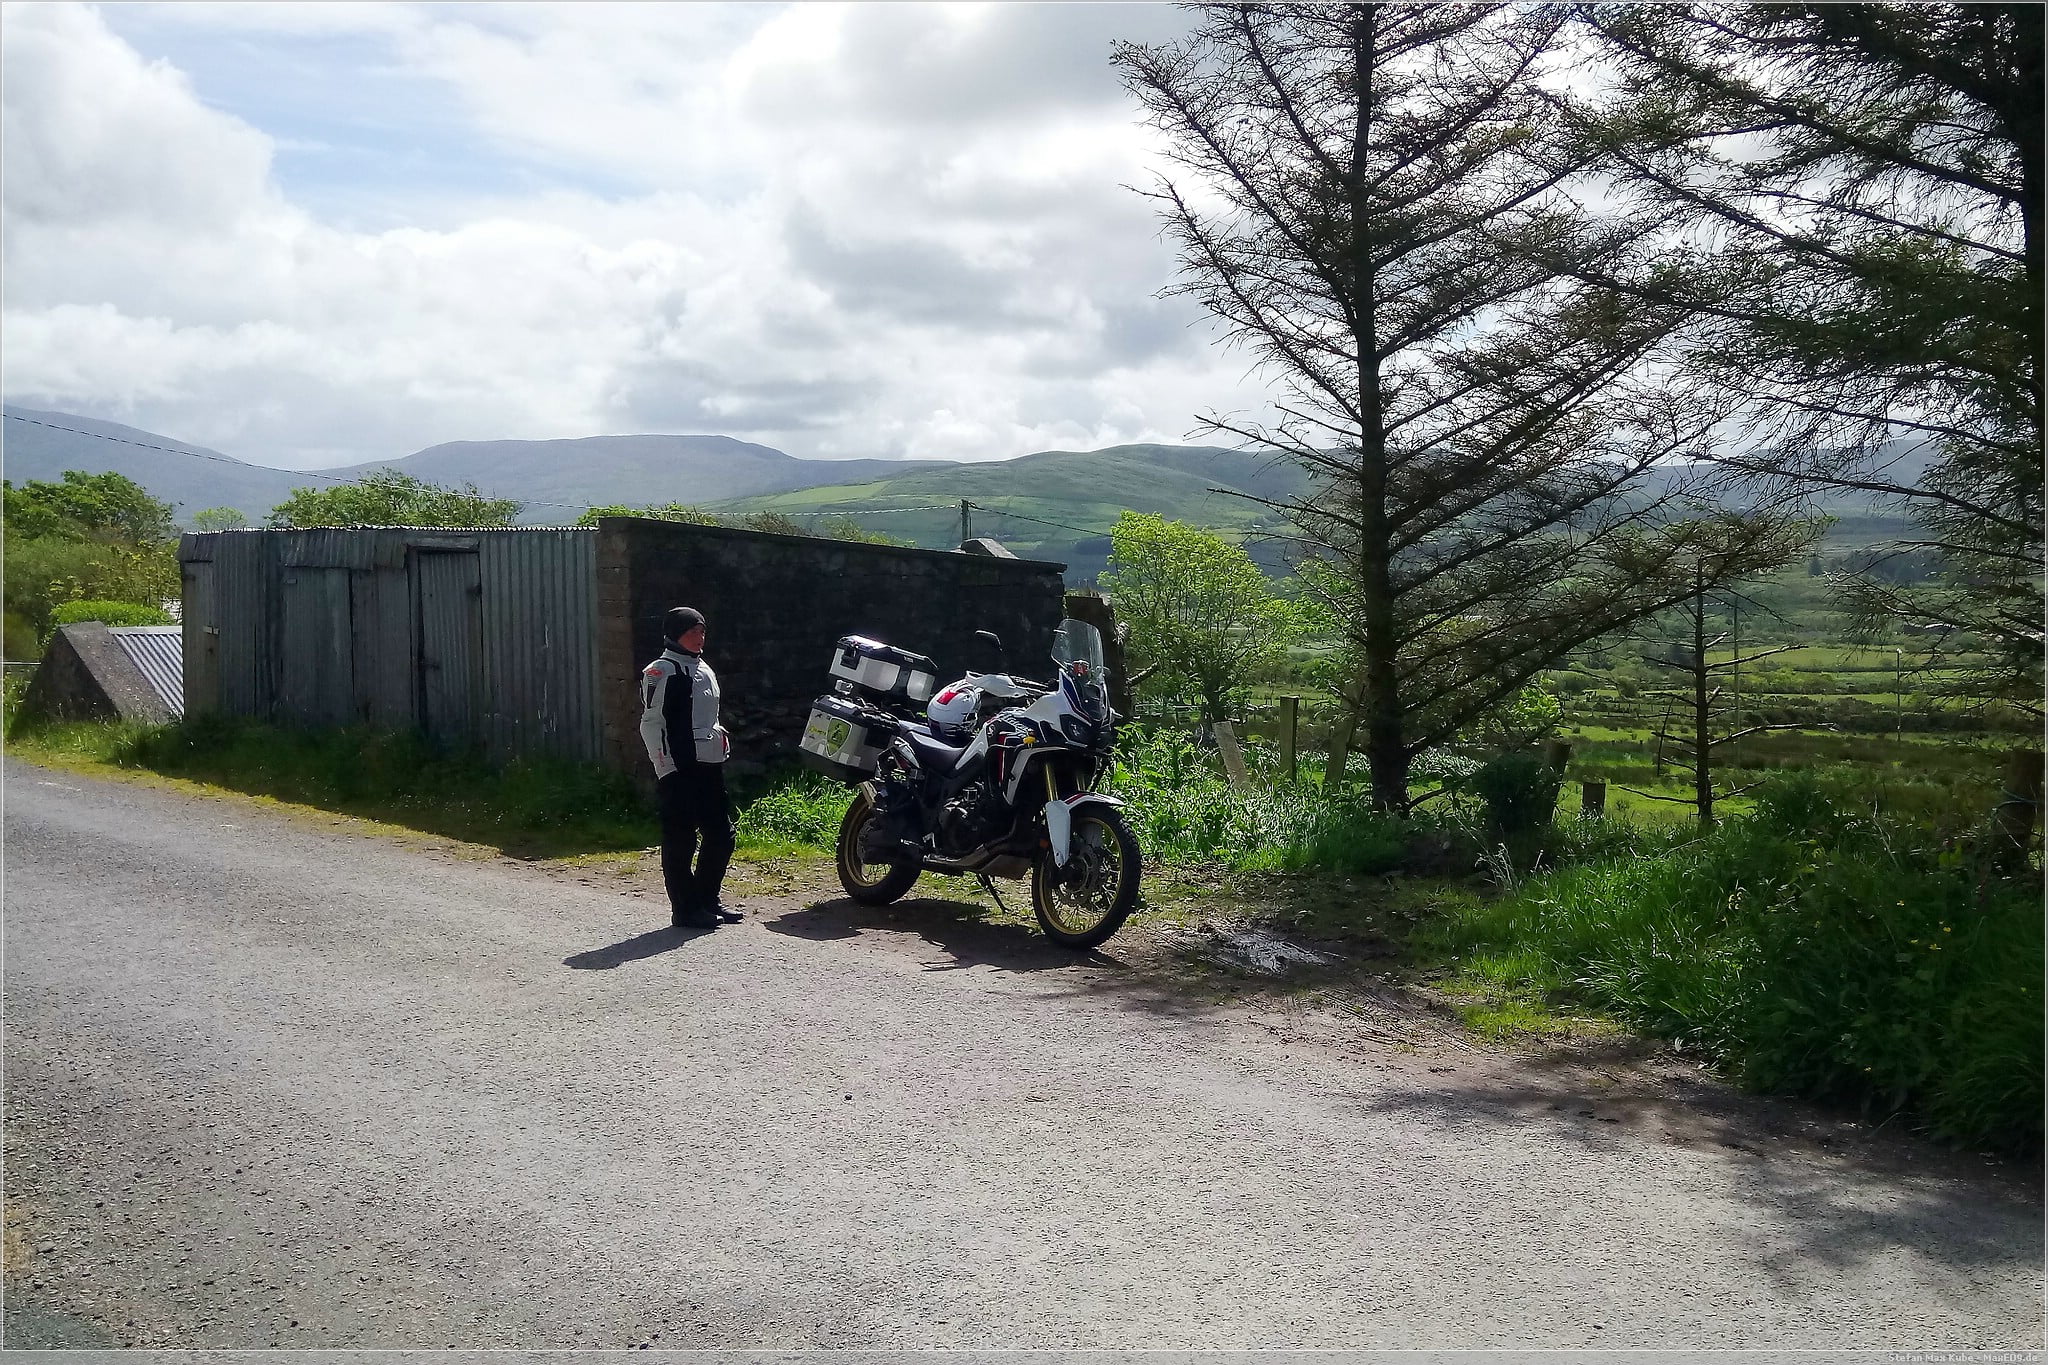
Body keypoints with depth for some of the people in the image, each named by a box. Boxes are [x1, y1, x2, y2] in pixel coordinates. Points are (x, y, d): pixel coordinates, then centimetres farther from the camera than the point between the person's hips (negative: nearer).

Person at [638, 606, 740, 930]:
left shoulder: (703, 669, 18)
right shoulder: (661, 671, -9)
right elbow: (651, 723, -14)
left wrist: (722, 745, 19)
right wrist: (666, 769, -17)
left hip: (709, 766, 9)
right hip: (679, 770, -9)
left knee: (721, 835, 11)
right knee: (681, 840, -2)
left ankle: (707, 900, 23)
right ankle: (685, 909, 5)